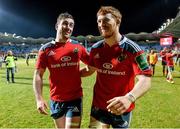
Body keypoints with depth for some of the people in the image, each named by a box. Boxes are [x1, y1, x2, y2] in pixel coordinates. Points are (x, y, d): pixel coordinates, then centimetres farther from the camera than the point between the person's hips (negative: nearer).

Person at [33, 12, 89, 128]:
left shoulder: (78, 47, -3)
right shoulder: (46, 49, -3)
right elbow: (38, 75, -3)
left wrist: (78, 73, -10)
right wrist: (39, 99, -13)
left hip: (75, 99, -1)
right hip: (56, 100, 2)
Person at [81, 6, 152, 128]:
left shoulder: (131, 49, -18)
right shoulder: (95, 48, -3)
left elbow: (145, 80, -25)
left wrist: (129, 98, -42)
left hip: (122, 109, -3)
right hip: (98, 106, 3)